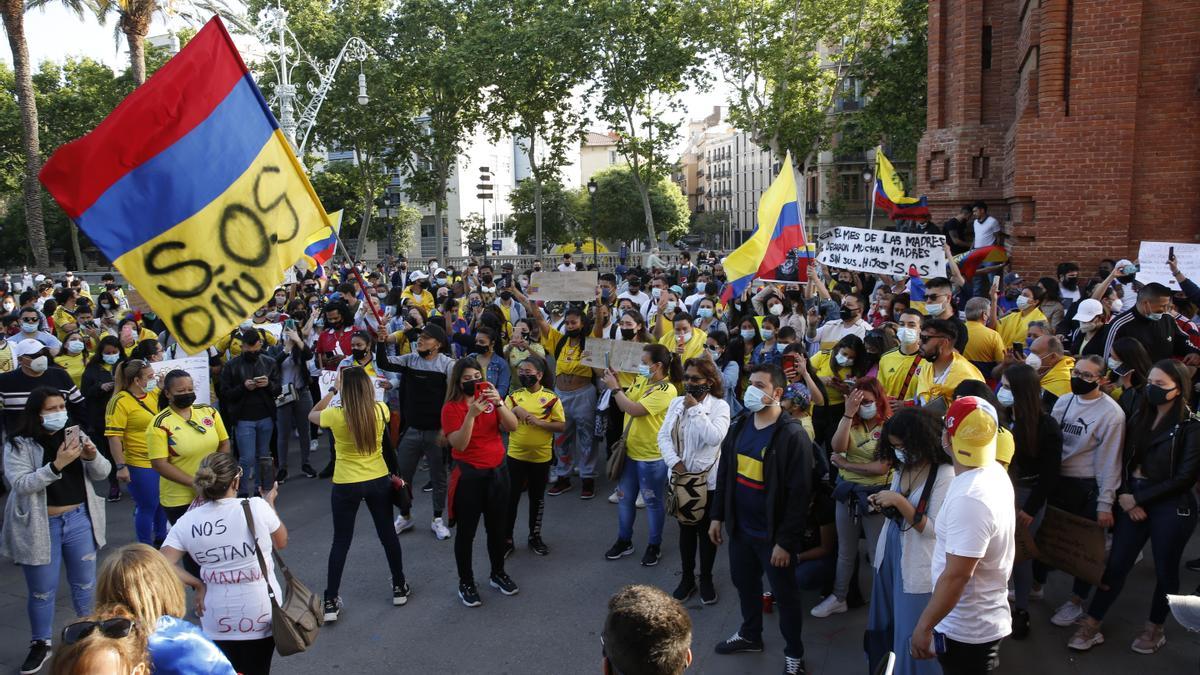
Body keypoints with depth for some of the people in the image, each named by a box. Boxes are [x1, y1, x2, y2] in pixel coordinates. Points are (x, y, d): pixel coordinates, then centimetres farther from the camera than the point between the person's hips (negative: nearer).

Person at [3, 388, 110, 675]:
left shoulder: (76, 434, 1)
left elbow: (102, 473, 1)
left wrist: (92, 456, -20)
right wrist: (57, 465, -31)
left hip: (79, 520, 3)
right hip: (41, 526, -3)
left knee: (85, 583, 15)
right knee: (41, 591, 10)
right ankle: (41, 644, 30)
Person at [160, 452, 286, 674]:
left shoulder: (186, 522, -8)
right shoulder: (257, 507, -15)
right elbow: (281, 542, 2)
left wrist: (198, 584, -1)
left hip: (217, 621, 2)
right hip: (260, 615, -1)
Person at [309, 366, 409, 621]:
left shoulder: (335, 416, -19)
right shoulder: (380, 410, -13)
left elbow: (312, 415, 5)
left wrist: (332, 390, 8)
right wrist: (360, 382, 18)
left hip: (346, 486, -2)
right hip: (379, 481, 2)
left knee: (341, 541, 11)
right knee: (388, 533, 19)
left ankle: (331, 601, 18)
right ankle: (399, 587, 32)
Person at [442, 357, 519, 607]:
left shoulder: (489, 398, 3)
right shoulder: (451, 408, -10)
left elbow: (512, 427, -8)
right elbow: (459, 445, -20)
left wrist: (499, 403, -24)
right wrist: (471, 414, -30)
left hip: (497, 471, 5)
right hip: (468, 476, -4)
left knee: (497, 528, 17)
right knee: (467, 532, 5)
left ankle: (498, 574, 35)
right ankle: (465, 583, 21)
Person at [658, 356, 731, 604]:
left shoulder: (720, 406, -9)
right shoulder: (677, 403, 4)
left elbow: (715, 437, -24)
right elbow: (664, 435, 2)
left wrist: (695, 409, -20)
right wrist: (675, 462, -12)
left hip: (708, 479, -4)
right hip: (680, 477, 4)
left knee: (706, 530, 9)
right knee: (685, 528, 15)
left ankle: (706, 579, 26)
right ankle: (687, 577, 29)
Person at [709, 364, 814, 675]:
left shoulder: (793, 435, -19)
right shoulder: (740, 426, 2)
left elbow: (799, 495, -19)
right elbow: (724, 473, 11)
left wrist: (786, 541, -18)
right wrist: (717, 516, 10)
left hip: (772, 534, -6)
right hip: (740, 527, 6)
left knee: (785, 594, 11)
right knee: (744, 584, 23)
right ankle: (750, 635, 46)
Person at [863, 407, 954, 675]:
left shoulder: (944, 474, -18)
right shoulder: (902, 467, 5)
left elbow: (933, 529, -20)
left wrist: (898, 501, -25)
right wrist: (882, 504, -6)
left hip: (917, 567, -7)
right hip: (889, 556, 7)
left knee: (912, 636, 7)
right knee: (885, 625, 21)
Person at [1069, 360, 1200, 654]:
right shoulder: (1139, 417, 7)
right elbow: (1125, 460, 7)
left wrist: (1138, 498, -12)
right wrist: (1125, 496, -8)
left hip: (1171, 507, -4)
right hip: (1132, 501, 4)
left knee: (1165, 570, 11)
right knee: (1116, 564, 6)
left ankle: (1154, 630, 30)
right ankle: (1090, 626, 13)